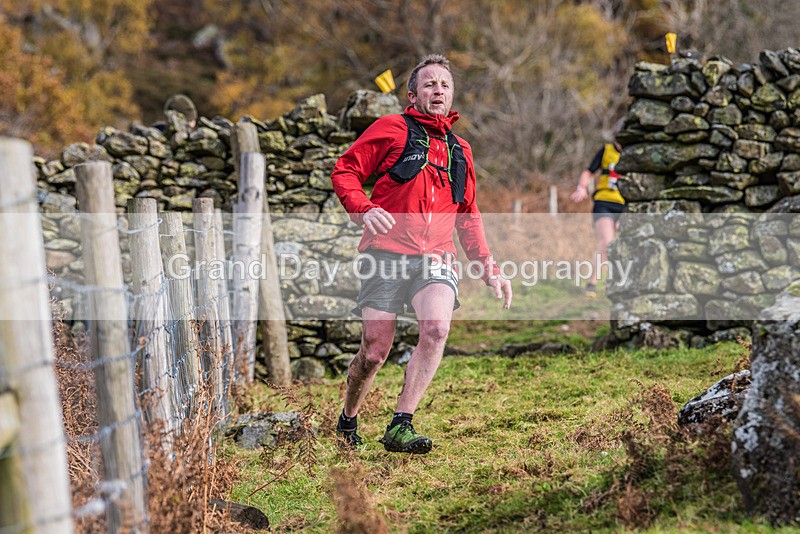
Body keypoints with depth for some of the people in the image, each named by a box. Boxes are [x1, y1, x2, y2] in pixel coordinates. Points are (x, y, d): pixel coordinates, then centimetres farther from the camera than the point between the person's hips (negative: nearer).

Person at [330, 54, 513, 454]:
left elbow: (468, 216, 31)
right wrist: (363, 209, -14)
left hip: (435, 259, 3)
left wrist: (489, 269, 23)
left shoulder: (460, 150, 24)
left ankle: (401, 426, -23)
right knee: (375, 351, -4)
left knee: (436, 327, -26)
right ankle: (347, 422, 24)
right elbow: (344, 171, 5)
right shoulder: (392, 129, 8)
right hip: (387, 255, -3)